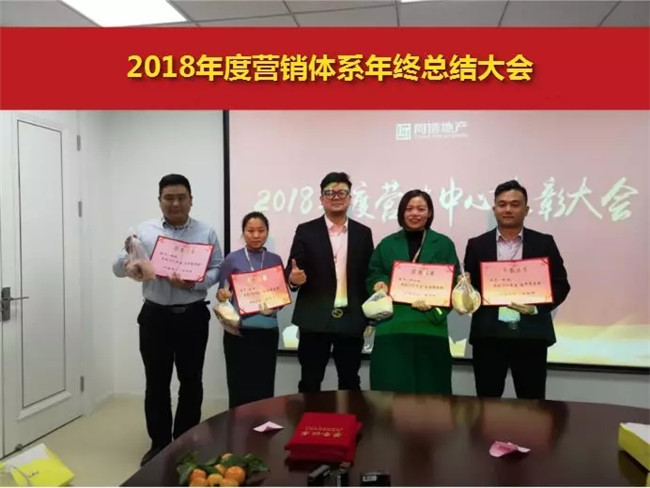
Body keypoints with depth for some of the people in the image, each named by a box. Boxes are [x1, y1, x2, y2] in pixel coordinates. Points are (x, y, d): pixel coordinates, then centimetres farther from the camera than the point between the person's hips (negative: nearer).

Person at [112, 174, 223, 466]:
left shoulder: (206, 233, 2)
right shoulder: (144, 231, 2)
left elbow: (217, 269, -1)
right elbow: (118, 270, 0)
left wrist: (194, 283, -19)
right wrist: (128, 255, -23)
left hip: (193, 316, 0)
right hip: (155, 316, 0)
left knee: (191, 381, 10)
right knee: (156, 382, 8)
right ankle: (159, 444, 24)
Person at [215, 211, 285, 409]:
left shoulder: (275, 260, 6)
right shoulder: (232, 259, 0)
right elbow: (222, 293, 4)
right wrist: (222, 296, -18)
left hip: (267, 331, 2)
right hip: (237, 331, -2)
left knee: (264, 387, 6)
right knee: (239, 387, 3)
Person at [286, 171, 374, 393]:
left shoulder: (363, 233, 8)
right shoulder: (306, 231, 1)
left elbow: (369, 275, 9)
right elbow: (291, 272, 0)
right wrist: (293, 278, -24)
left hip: (351, 320, 2)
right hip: (315, 320, -2)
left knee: (350, 383, 12)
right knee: (310, 382, 7)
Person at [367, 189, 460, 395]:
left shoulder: (444, 244, 8)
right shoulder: (387, 244, 12)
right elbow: (372, 278, 12)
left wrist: (434, 302, -13)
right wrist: (381, 286, -10)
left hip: (429, 329, 0)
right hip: (392, 328, 1)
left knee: (429, 389, 4)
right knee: (391, 390, 2)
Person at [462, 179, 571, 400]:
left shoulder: (544, 243, 6)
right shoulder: (477, 244, 7)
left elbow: (561, 284, 4)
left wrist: (537, 306, -13)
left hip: (531, 335, 0)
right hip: (488, 335, 1)